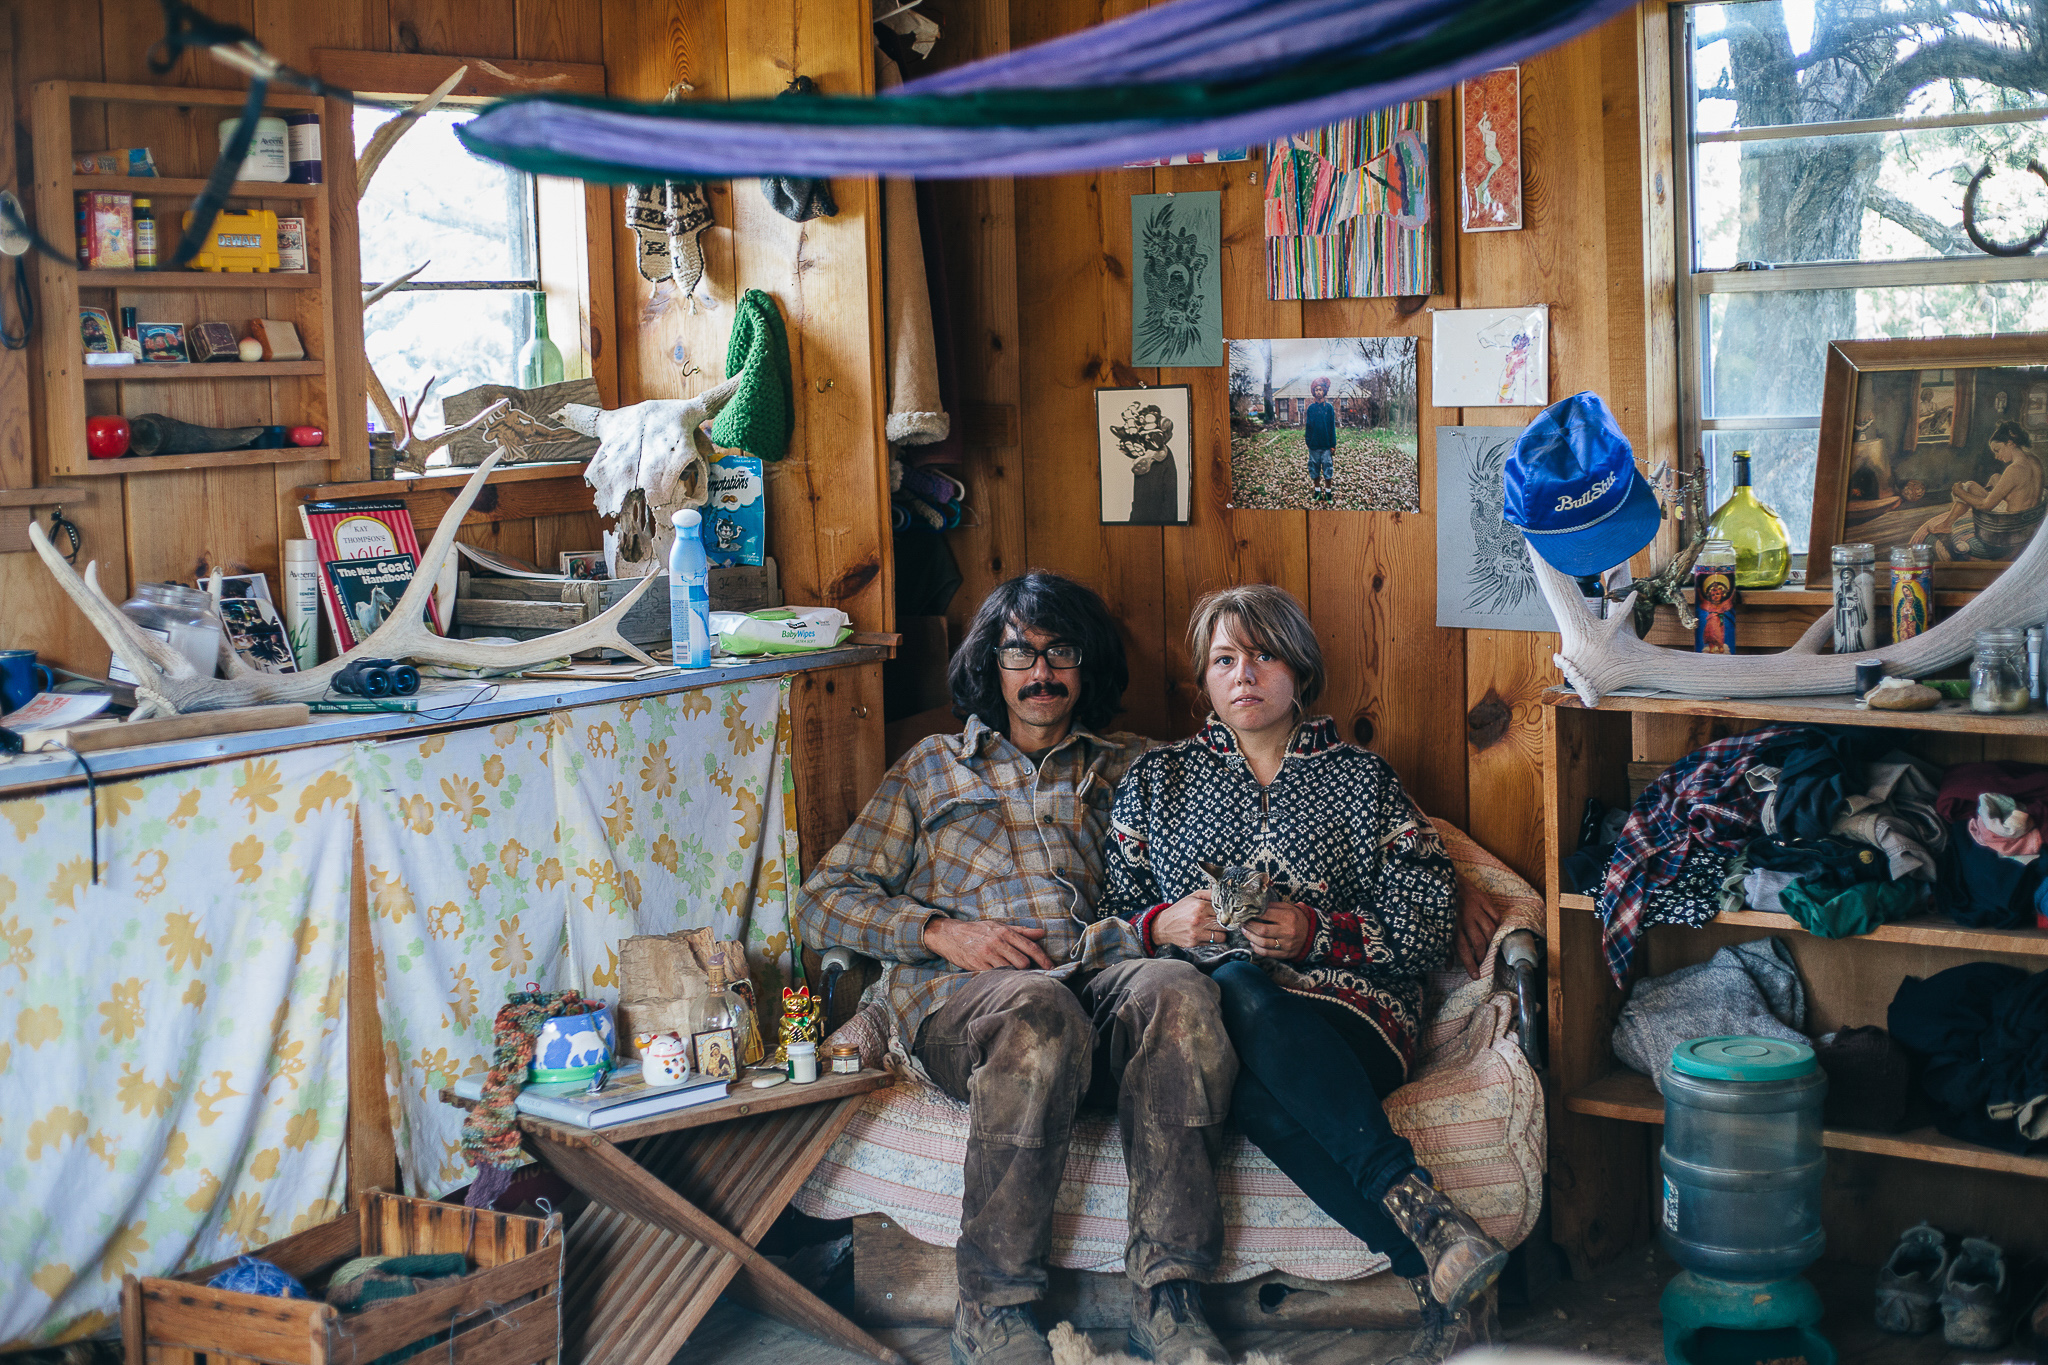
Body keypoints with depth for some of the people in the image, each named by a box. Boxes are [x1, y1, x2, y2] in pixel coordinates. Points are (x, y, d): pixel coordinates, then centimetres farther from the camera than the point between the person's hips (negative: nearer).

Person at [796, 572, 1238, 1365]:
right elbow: (824, 902, 16)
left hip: (1104, 976, 2)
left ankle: (1166, 1299, -35)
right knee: (1038, 1012, -38)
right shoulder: (933, 767, 24)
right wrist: (941, 931, 0)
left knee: (1178, 993, -35)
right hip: (962, 995, -1)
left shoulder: (1128, 768, 28)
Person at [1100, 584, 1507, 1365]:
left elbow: (1428, 927, 7)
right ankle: (1433, 1247, -45)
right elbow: (1110, 915, 18)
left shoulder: (1362, 780, 17)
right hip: (1196, 1021, 1)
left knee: (1242, 989, -39)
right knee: (1253, 1085, -39)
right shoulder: (1155, 780, 23)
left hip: (1348, 1015, -1)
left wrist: (1316, 932, -8)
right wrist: (1163, 925, -5)